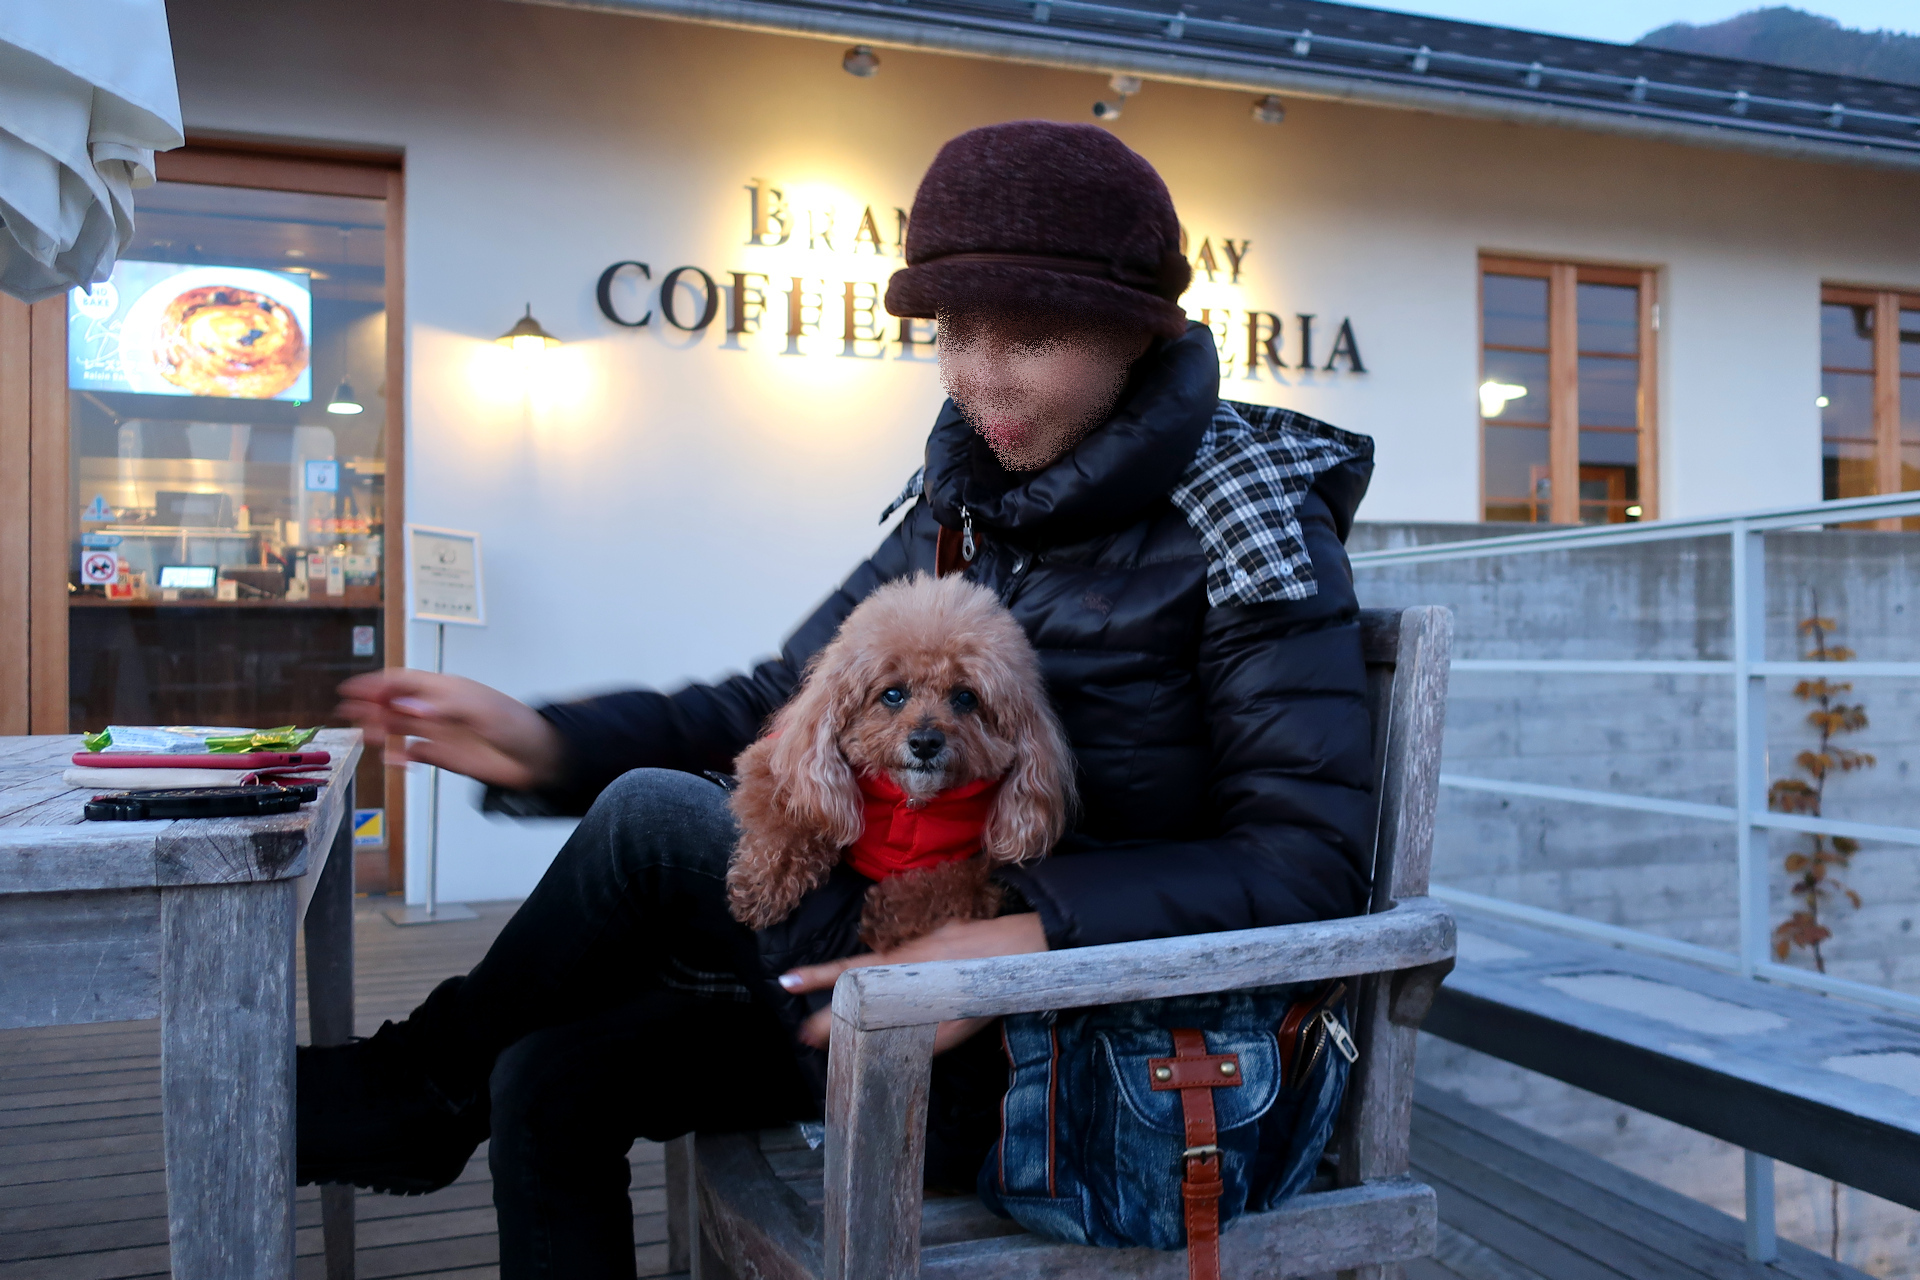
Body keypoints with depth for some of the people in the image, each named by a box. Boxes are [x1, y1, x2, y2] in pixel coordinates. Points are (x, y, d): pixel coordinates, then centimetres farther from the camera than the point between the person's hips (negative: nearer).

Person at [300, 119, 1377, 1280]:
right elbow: (790, 697, 6)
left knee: (653, 820, -15)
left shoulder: (1243, 523, -14)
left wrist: (1029, 936, -31)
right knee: (551, 1083, -4)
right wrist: (548, 743, -8)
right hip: (931, 982, 6)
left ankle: (413, 1090, 9)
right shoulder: (966, 495, 5)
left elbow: (1312, 863, -20)